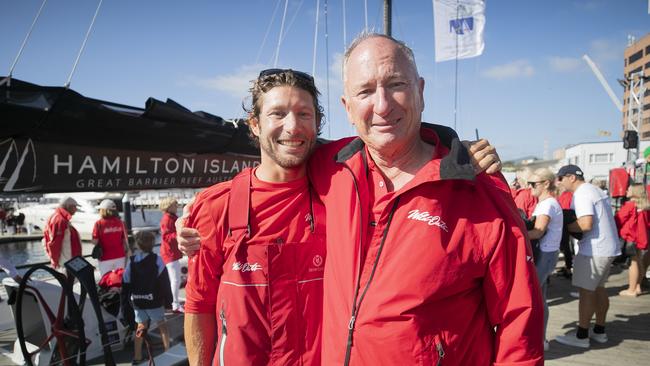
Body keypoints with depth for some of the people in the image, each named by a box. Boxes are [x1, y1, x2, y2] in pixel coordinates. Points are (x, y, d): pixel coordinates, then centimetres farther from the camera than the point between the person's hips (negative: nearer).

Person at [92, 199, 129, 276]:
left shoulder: (99, 223, -11)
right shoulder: (120, 223, -2)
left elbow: (95, 242, -12)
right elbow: (125, 240, 1)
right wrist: (126, 252, 11)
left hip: (105, 258, -3)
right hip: (120, 257, 3)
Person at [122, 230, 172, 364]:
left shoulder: (131, 261, 0)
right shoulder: (157, 260, -13)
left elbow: (126, 283, 4)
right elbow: (164, 282, -11)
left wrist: (127, 300, 15)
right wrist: (168, 299, -3)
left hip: (137, 301, 4)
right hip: (154, 301, -3)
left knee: (141, 326, 15)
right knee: (162, 324, 12)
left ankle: (137, 357, 17)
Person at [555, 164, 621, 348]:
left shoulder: (582, 194, -17)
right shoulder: (595, 190, 14)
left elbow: (586, 224, -27)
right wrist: (570, 222, 8)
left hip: (594, 250, -10)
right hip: (607, 247, 10)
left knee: (586, 291, -2)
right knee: (598, 288, 18)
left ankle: (581, 336, 5)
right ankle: (599, 331, 26)